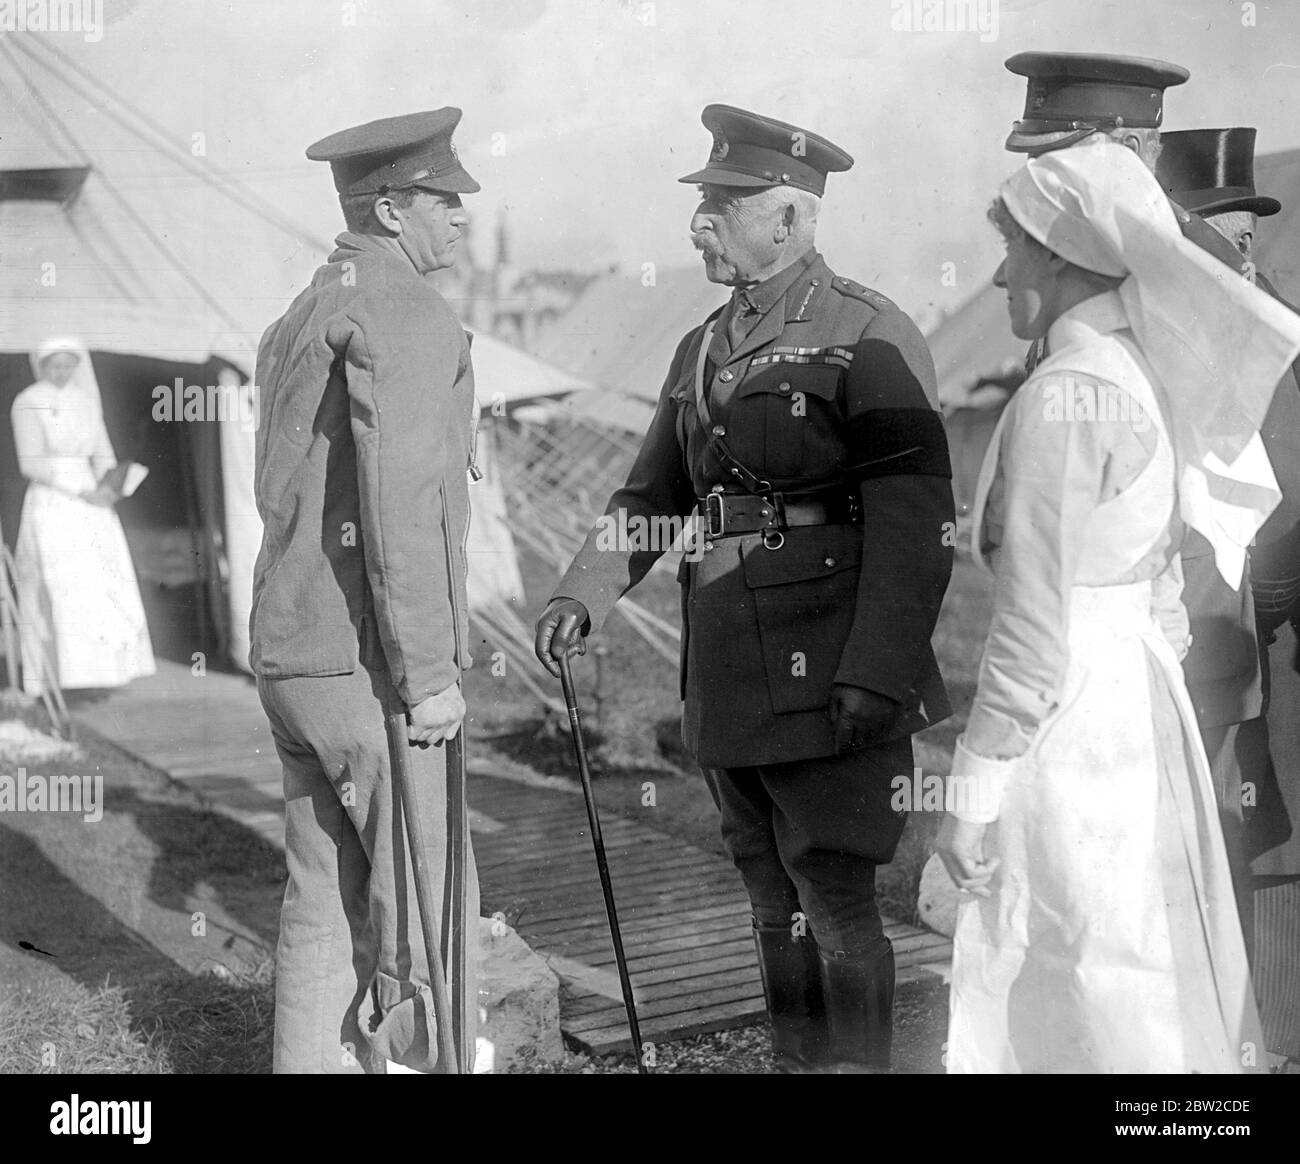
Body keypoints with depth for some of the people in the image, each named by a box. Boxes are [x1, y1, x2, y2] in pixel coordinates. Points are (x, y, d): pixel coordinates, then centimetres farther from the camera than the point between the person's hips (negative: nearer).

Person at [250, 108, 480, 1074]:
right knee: (423, 902, 2)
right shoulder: (408, 317, -13)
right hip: (370, 666, -9)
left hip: (289, 652, 9)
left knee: (326, 900, 14)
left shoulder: (299, 319, 17)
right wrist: (430, 672, -18)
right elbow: (400, 505, -21)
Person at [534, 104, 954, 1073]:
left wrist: (876, 678, -19)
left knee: (834, 903, -1)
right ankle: (795, 1058, 28)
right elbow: (652, 495, 18)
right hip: (726, 684, 7)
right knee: (775, 904, 16)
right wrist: (582, 596, 3)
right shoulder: (702, 351, 15)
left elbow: (914, 521, -14)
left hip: (825, 683, -7)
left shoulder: (868, 337, -8)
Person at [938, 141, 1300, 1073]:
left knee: (1101, 1015, 4)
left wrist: (973, 793, -14)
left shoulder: (1063, 397, -18)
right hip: (1143, 707, 9)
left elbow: (1035, 630, -20)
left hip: (1072, 730, -9)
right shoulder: (1145, 383, 9)